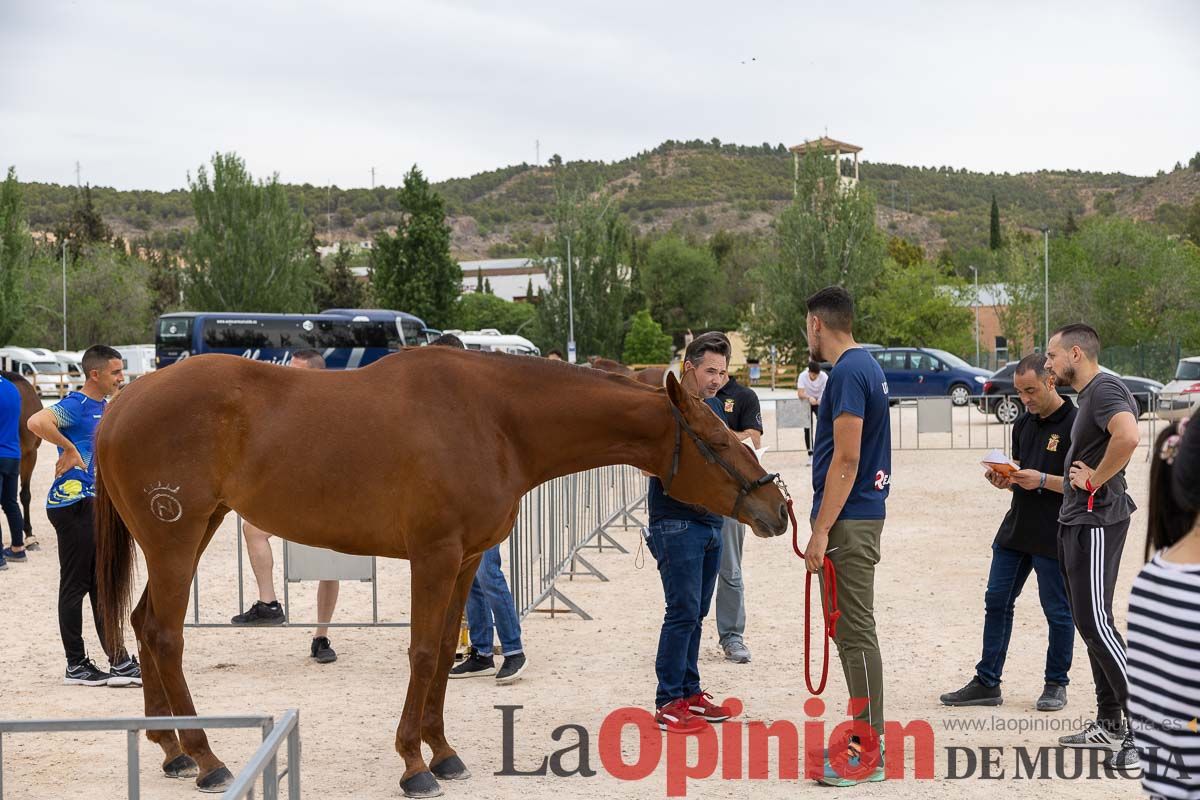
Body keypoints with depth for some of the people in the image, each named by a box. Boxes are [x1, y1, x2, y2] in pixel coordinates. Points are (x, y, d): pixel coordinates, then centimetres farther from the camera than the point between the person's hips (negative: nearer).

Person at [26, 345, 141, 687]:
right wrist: (68, 449, -23)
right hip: (72, 503, -10)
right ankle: (76, 665, 3)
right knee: (75, 586, -3)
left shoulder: (105, 406, 13)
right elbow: (37, 422, -33)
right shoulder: (75, 406, -14)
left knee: (101, 586, 12)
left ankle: (119, 662, 17)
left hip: (95, 504, 10)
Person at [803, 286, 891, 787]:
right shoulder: (867, 367, 15)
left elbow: (846, 459, -21)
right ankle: (865, 734, 23)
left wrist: (822, 530, -20)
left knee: (855, 633, -7)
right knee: (852, 630, 15)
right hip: (862, 514, 10)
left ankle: (869, 753, -3)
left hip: (848, 520, -10)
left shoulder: (848, 374, -16)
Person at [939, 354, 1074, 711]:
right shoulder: (1023, 424, 13)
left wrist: (1042, 480, -22)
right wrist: (1005, 479, -1)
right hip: (1016, 529, 7)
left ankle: (1056, 685, 17)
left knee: (1057, 611, 4)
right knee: (996, 601, 7)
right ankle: (987, 683, 13)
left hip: (1053, 535, -7)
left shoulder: (1074, 424, -11)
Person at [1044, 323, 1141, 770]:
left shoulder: (1104, 389, -15)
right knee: (1090, 622, 14)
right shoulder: (1087, 396, 17)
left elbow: (1128, 436, -34)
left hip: (1096, 521, -11)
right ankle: (1110, 724, 21)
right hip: (1077, 521, 11)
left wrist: (1095, 480, -23)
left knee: (1095, 623, -13)